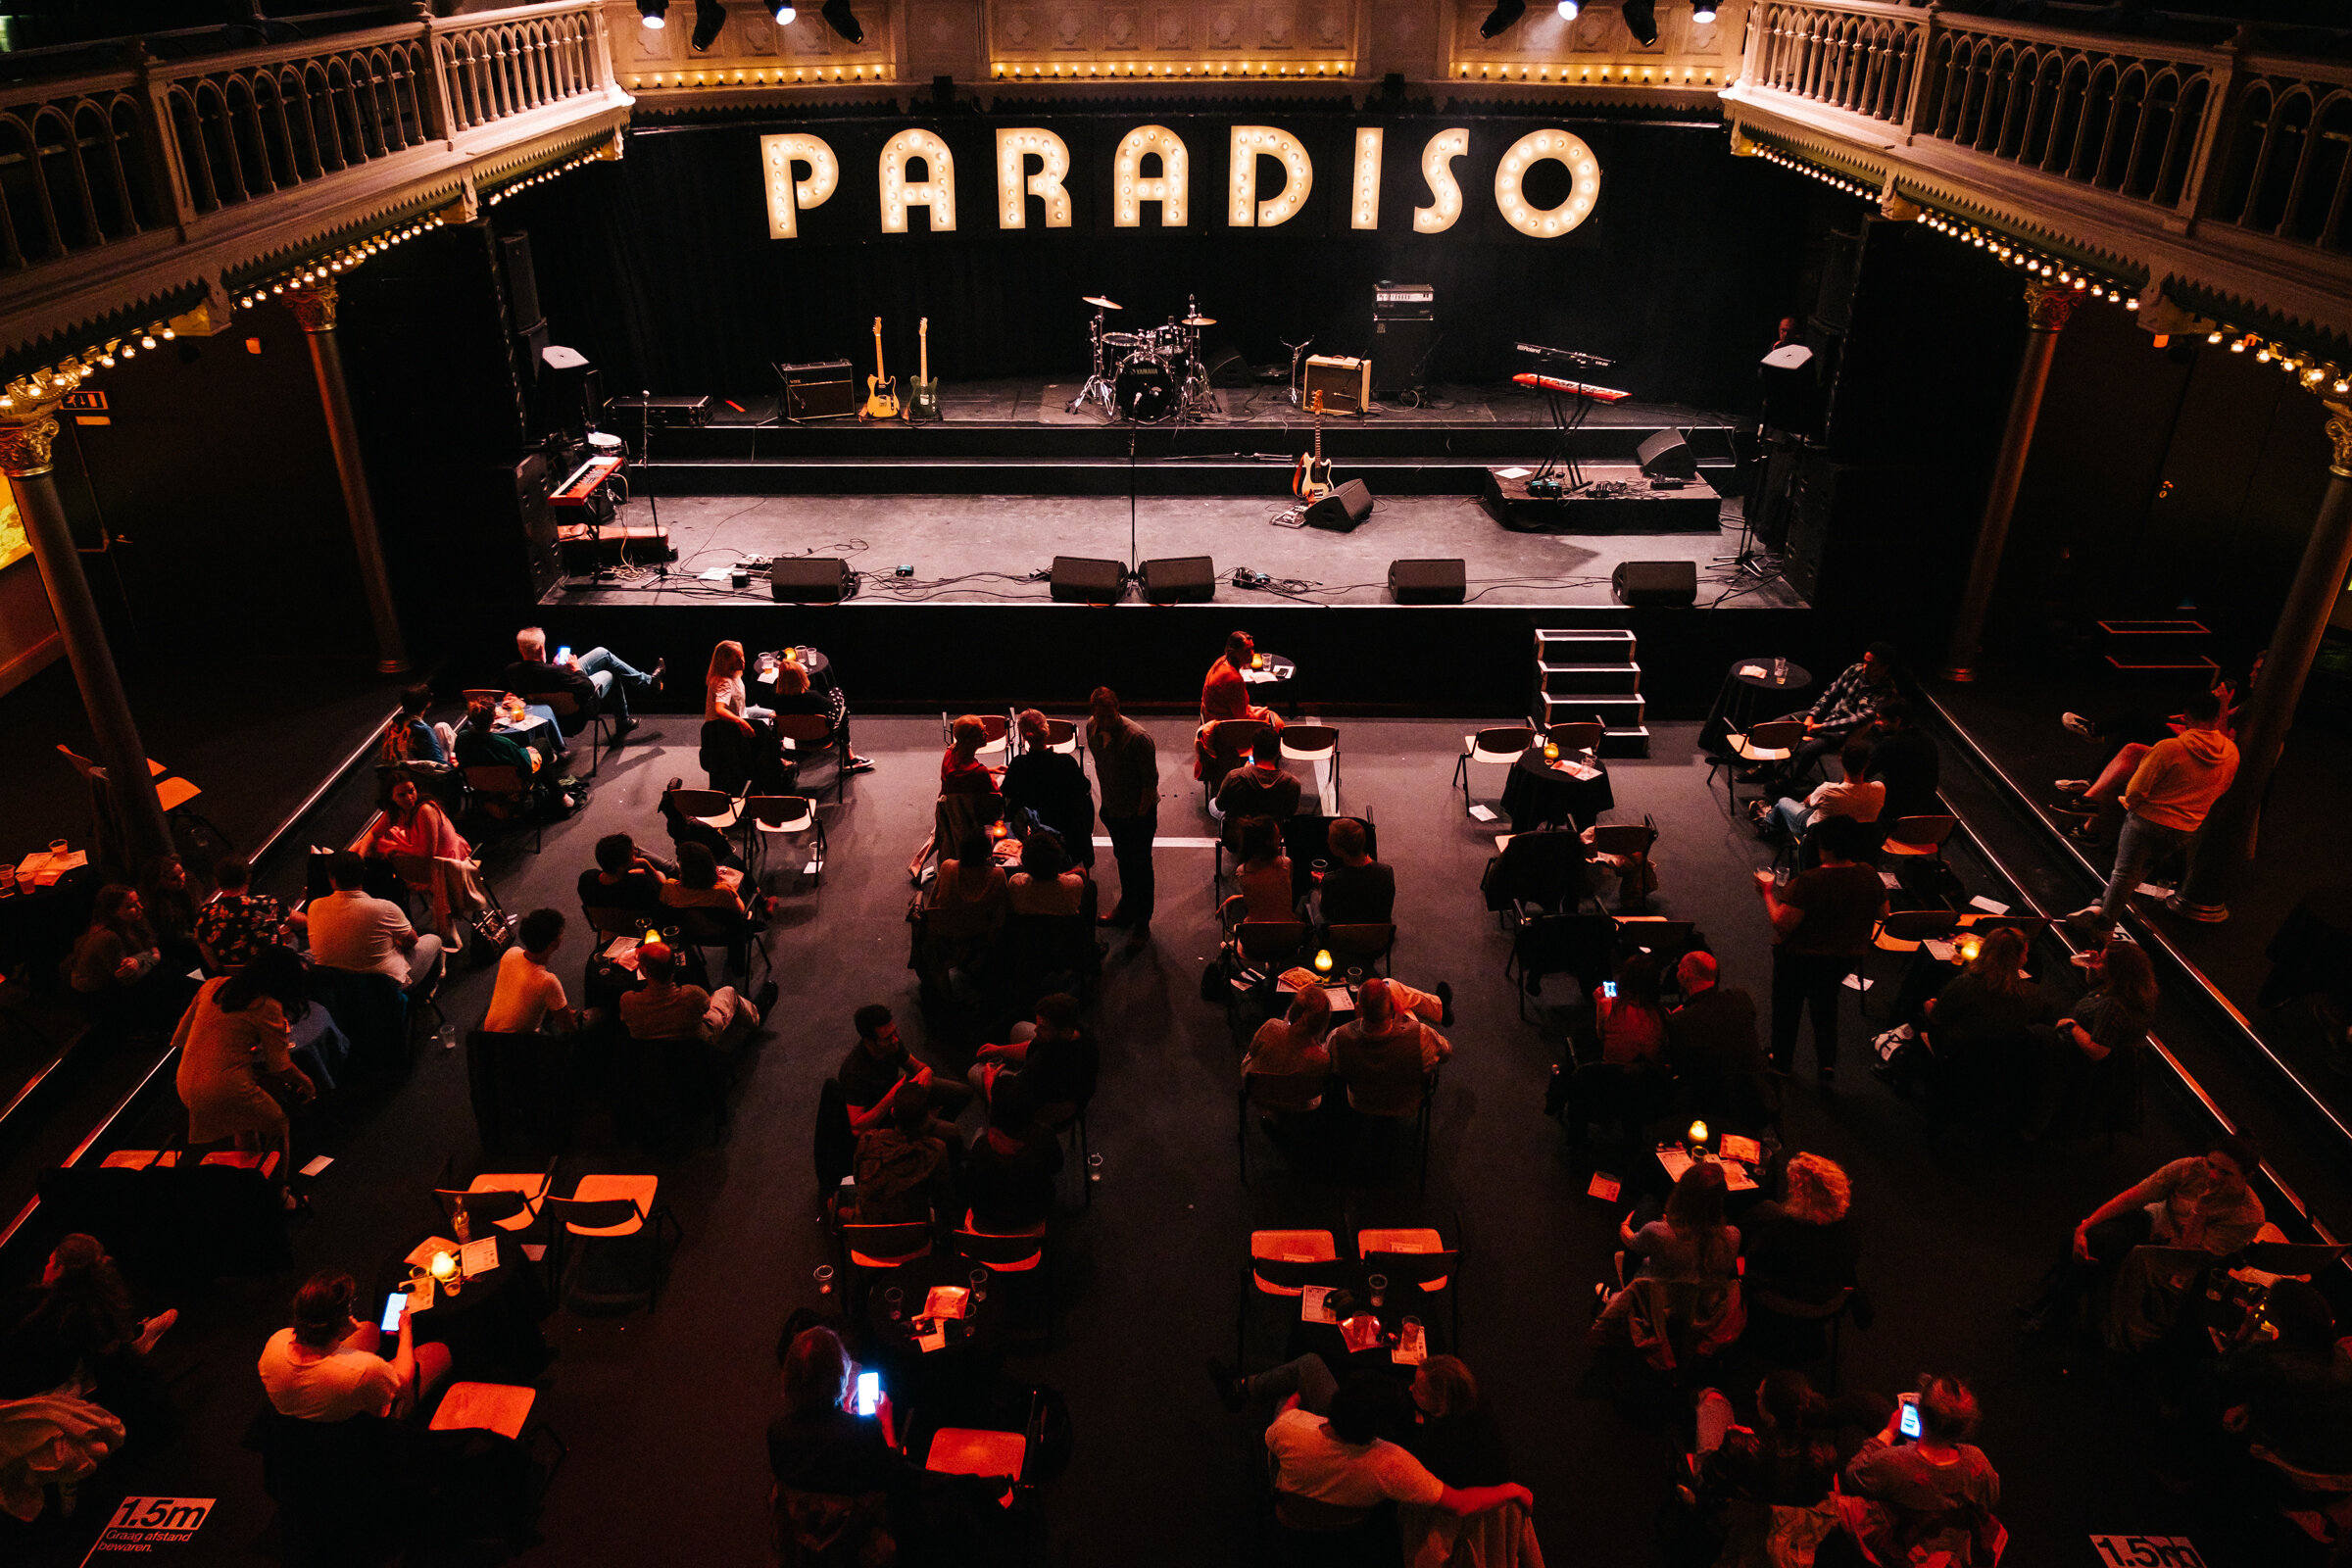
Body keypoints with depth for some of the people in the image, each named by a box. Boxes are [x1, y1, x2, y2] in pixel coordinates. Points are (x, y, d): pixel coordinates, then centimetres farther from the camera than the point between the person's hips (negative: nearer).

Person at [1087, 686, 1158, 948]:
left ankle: (1142, 924, 20)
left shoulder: (1138, 737, -30)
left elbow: (1151, 780, -21)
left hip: (1139, 812, -6)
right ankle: (1127, 906, 45)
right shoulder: (1092, 728, -10)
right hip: (1112, 808, 6)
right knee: (1122, 858, 24)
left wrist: (1140, 816, -16)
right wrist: (1105, 800, 11)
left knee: (1140, 867, 5)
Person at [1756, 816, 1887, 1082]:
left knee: (1787, 1007, 20)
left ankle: (1782, 1060, 37)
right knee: (1826, 1006, 29)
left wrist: (1767, 892, -15)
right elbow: (1883, 914, 1)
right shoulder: (1870, 878, -15)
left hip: (1800, 958, -4)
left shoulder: (1806, 882, -32)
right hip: (1847, 958, 5)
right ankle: (1827, 1062, 25)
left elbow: (1782, 925, -27)